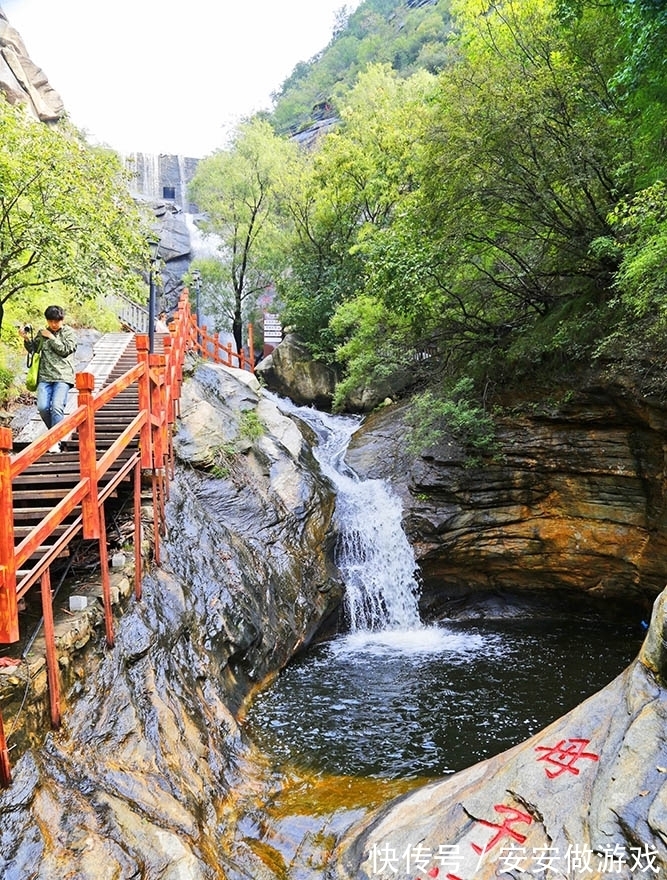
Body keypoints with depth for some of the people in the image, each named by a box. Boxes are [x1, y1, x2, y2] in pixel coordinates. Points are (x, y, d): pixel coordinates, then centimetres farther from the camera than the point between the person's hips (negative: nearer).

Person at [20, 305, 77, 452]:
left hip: (63, 376, -4)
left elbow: (65, 350, -5)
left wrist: (51, 337, -4)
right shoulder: (42, 332, 16)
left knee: (57, 407, -20)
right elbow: (33, 349, 24)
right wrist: (27, 339, 6)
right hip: (45, 376, 4)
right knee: (42, 407, -12)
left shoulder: (69, 332, 6)